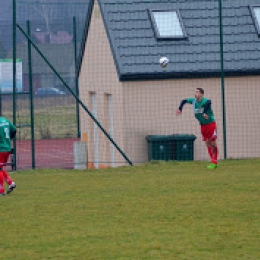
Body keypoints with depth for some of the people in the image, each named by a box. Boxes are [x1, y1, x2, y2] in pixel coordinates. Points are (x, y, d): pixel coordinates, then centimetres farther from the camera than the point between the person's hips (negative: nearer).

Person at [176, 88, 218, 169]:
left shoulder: (205, 101, -23)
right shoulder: (194, 101, 0)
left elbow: (208, 102, -48)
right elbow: (184, 101, 17)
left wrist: (204, 113, -51)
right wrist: (180, 109, 7)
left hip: (210, 124, -7)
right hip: (203, 125, 7)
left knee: (213, 143, -4)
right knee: (208, 144, 8)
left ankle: (215, 163, -2)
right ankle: (213, 162, 13)